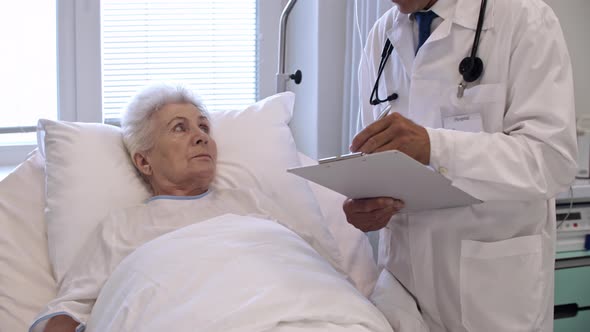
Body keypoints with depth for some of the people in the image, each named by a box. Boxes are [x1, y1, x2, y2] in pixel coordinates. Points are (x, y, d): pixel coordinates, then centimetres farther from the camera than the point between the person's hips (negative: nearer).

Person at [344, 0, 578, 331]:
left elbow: (554, 158, -20)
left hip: (493, 273, -4)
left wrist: (434, 147, -32)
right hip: (404, 266, 5)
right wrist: (365, 198, -12)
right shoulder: (381, 36, 5)